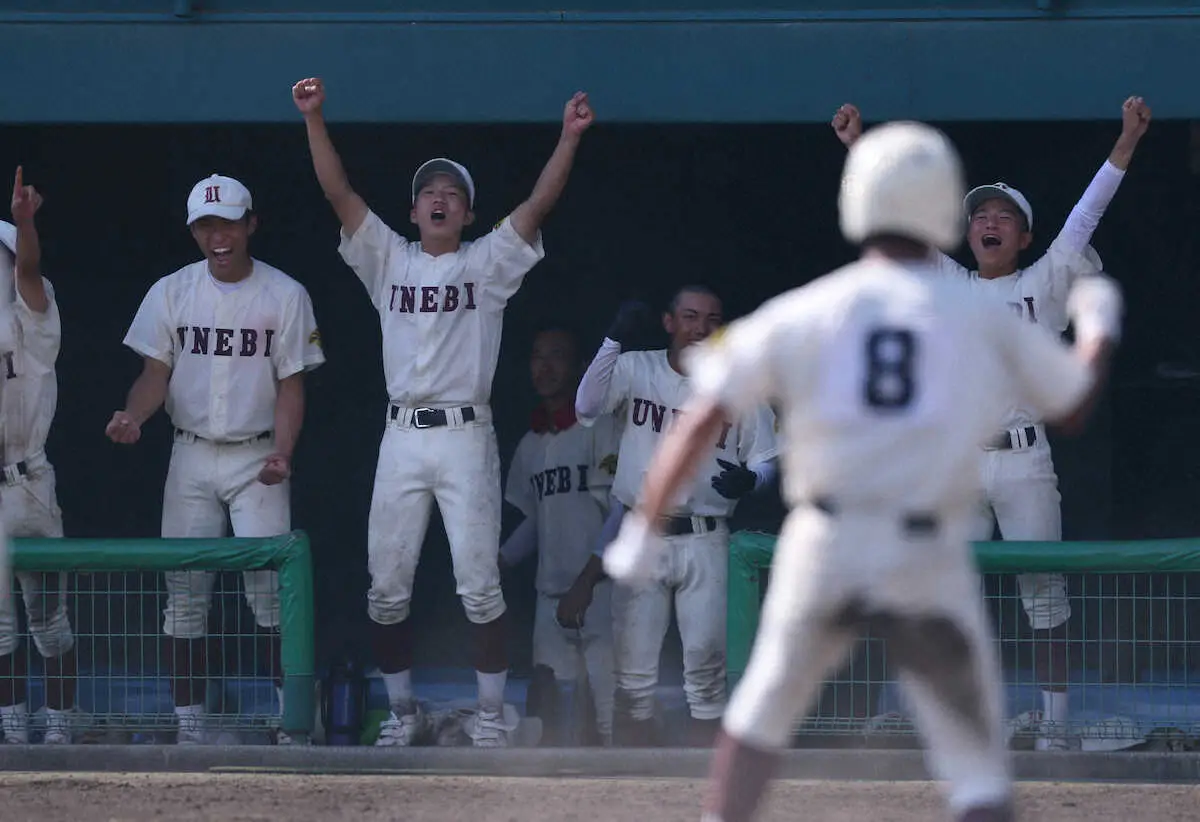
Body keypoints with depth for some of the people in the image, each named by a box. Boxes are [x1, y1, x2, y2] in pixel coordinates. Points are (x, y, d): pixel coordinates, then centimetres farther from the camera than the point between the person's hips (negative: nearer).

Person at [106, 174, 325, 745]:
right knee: (184, 590, 0)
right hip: (191, 457, 3)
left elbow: (290, 385, -2)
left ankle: (292, 714, -7)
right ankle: (189, 719, 5)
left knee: (268, 586, -12)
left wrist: (282, 453, -17)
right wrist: (133, 416, -19)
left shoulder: (285, 296, -1)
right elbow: (156, 371, 3)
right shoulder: (171, 293, 4)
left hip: (258, 457, -3)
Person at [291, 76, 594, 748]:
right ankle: (404, 712, 13)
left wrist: (570, 137, -19)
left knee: (479, 584, -6)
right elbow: (339, 194, 4)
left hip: (467, 437, -3)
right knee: (387, 586, 3)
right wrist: (315, 119, -7)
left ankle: (492, 713, 1)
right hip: (401, 438, 3)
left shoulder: (489, 263, 6)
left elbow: (539, 205, -6)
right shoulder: (389, 261, 12)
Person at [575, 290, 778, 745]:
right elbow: (587, 408, -17)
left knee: (706, 658, -1)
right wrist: (614, 340, -27)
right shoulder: (636, 370, -1)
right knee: (633, 665, 2)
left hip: (704, 541, 0)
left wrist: (749, 478, -16)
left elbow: (765, 458, 8)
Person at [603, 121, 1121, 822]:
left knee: (764, 710, 23)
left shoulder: (801, 314, 3)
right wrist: (1100, 325, 35)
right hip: (931, 570, -1)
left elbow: (702, 422, -2)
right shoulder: (983, 319, 3)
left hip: (824, 551, 1)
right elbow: (1075, 403, 15)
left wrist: (646, 528, 4)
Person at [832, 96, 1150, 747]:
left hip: (1023, 461, -3)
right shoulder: (948, 286, 13)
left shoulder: (1043, 285, 6)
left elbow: (1085, 218, -2)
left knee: (1044, 596, -2)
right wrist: (857, 145, 6)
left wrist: (1127, 140, -11)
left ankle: (1054, 724, 0)